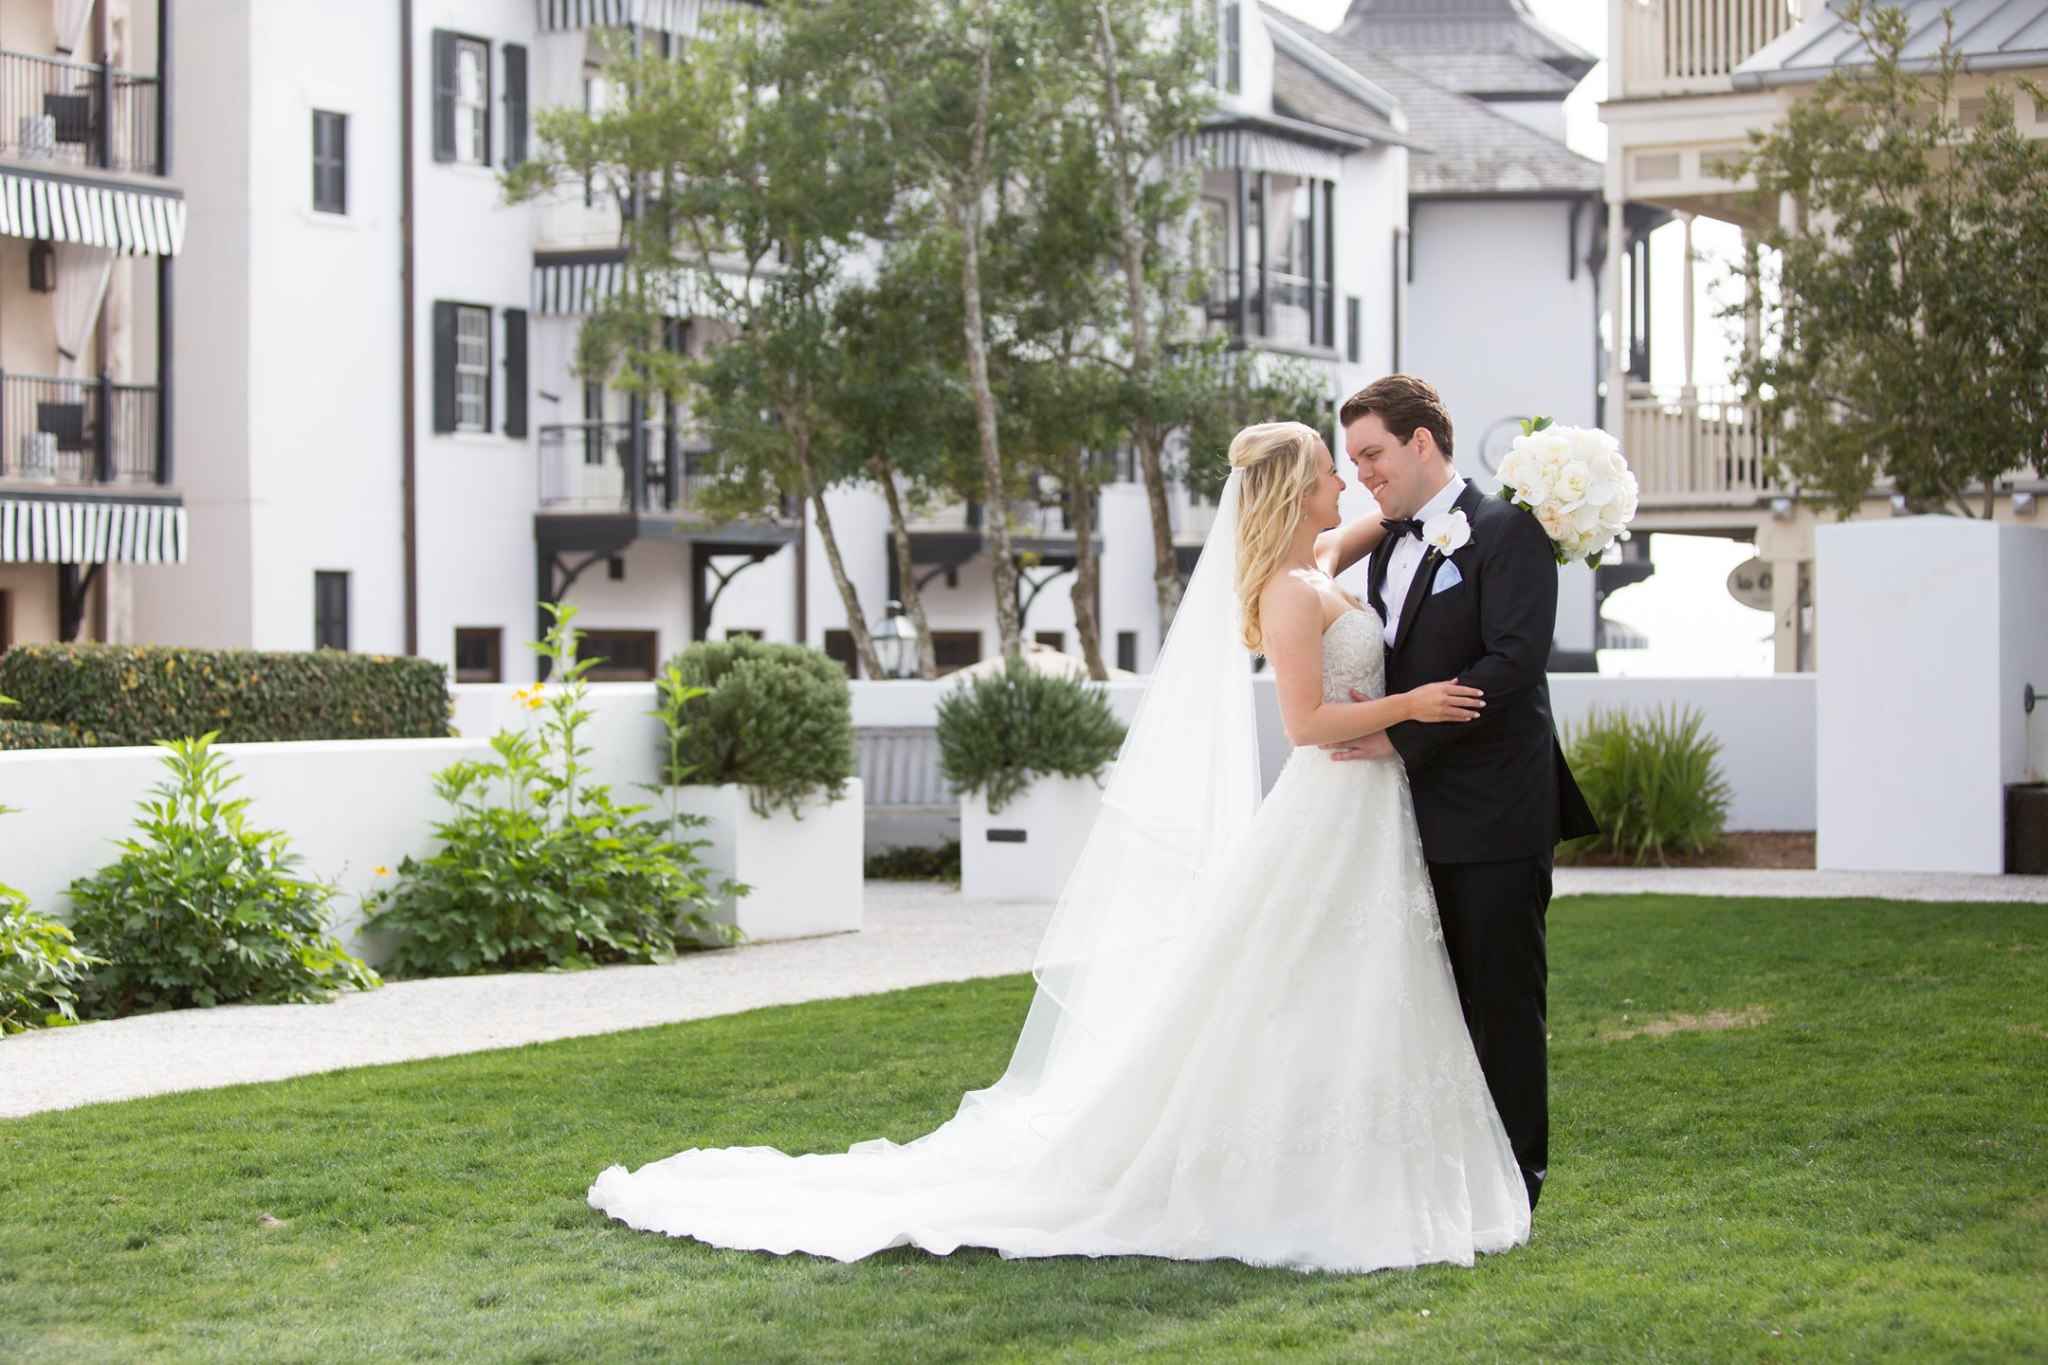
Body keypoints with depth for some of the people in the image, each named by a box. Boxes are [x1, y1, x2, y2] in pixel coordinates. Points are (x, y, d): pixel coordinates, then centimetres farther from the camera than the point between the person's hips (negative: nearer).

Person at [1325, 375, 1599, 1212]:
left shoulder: (1507, 532, -9)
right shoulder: (1389, 543, 15)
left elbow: (1515, 660, -19)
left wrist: (1403, 734, -20)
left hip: (1495, 818, -8)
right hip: (1420, 813, 8)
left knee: (1503, 1000, 0)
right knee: (1439, 998, 12)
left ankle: (1513, 1180, 9)